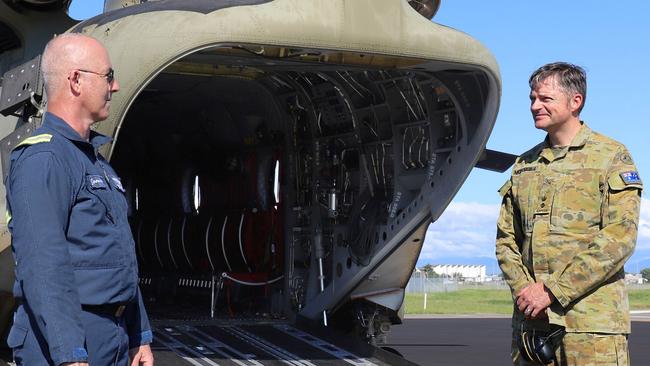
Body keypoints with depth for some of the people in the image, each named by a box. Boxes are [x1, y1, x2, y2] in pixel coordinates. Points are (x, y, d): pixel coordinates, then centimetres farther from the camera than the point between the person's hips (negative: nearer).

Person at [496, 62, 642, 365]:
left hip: (591, 320, -5)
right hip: (529, 319, 5)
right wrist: (522, 288, -3)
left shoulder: (611, 157, 1)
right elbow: (506, 237, 17)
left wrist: (553, 290, -13)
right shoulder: (524, 165, 18)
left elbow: (619, 239, -9)